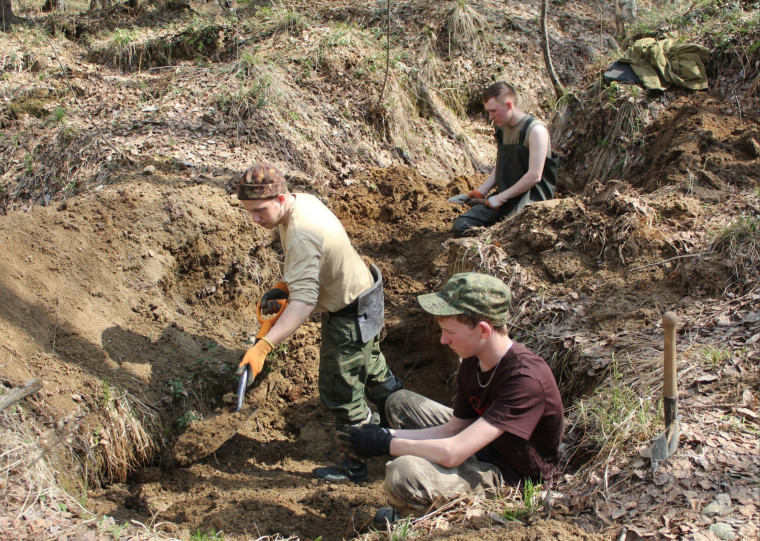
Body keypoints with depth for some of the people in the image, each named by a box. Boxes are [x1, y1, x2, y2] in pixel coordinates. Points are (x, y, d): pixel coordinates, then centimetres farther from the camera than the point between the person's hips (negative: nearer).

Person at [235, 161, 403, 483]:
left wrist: (263, 347, -47)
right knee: (371, 370, 28)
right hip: (363, 294, 10)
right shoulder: (302, 201, -4)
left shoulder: (302, 234, -34)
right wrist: (281, 287, 1)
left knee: (340, 392, 2)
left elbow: (303, 301, -40)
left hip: (352, 315, -10)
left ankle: (355, 467, 20)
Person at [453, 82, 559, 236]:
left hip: (531, 195, -7)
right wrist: (480, 192, 10)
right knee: (461, 225, -8)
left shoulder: (535, 129, -13)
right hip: (504, 196, 7)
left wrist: (501, 198, -15)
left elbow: (534, 176, -19)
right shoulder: (502, 129, 13)